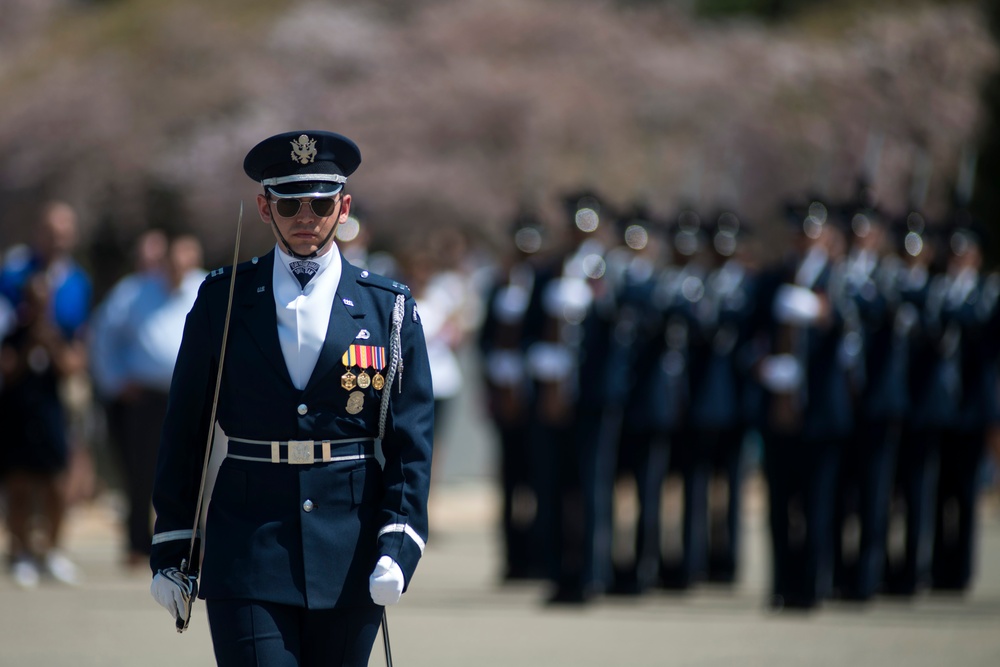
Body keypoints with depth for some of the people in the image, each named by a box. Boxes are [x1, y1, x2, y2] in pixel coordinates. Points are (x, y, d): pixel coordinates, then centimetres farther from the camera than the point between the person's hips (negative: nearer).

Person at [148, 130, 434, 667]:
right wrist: (170, 549, 6)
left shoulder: (388, 309, 5)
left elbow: (410, 441, 2)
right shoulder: (221, 300, 5)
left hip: (349, 555, 1)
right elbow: (183, 431, 8)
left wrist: (398, 548, -9)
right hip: (247, 558, -1)